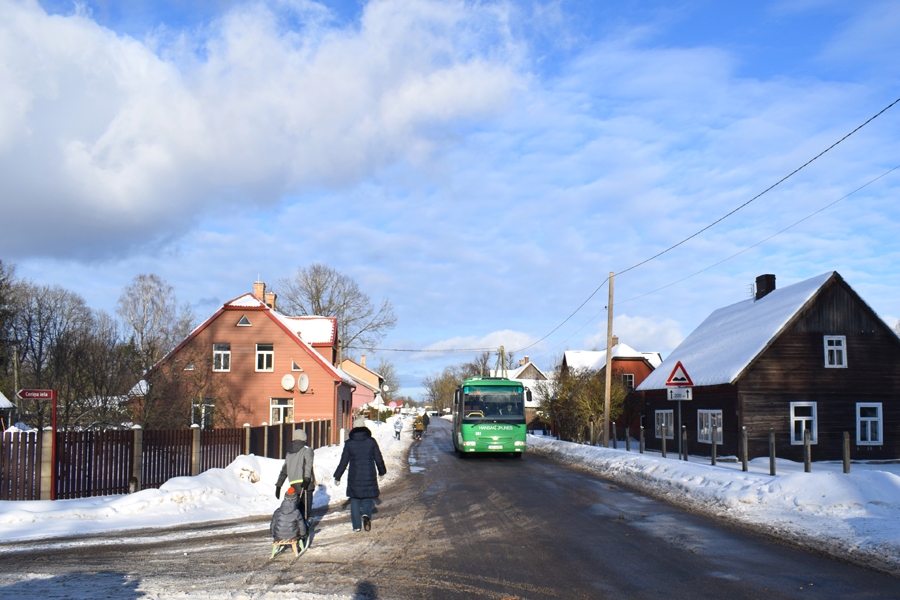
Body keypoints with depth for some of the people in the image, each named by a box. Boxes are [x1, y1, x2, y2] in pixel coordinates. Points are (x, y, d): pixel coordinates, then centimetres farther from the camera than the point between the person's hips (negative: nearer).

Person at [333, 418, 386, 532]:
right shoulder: (371, 441, -4)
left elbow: (343, 462, -2)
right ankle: (366, 514, -16)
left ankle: (356, 525, 10)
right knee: (368, 497, 12)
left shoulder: (349, 443, -4)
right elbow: (378, 459, 3)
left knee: (355, 500, 12)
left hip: (354, 477, 0)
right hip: (369, 476, 0)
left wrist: (337, 476, 8)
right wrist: (382, 472, 20)